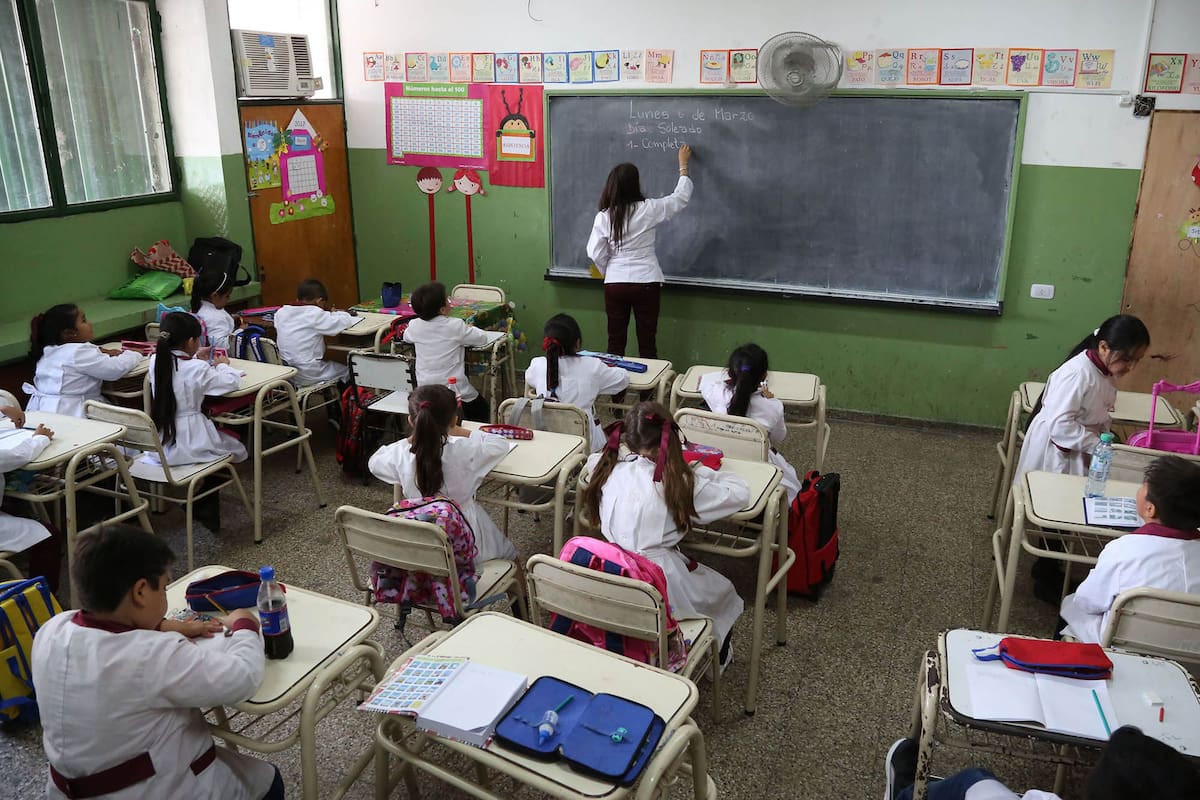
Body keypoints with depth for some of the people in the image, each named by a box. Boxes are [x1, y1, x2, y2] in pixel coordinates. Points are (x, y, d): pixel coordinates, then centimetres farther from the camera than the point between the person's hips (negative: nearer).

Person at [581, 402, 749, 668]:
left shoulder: (608, 471, -2)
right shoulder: (678, 484, -14)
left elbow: (593, 459, 24)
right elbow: (739, 494, -3)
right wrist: (699, 471, 10)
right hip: (660, 585, -4)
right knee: (723, 590, 28)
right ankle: (717, 661, 46)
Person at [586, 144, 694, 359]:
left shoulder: (604, 217, -5)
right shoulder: (648, 209, -8)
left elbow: (596, 254, -2)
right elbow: (681, 197, 6)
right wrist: (683, 165, 19)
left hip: (615, 284, 2)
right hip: (646, 283, -2)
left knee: (616, 341, 10)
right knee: (647, 342, 6)